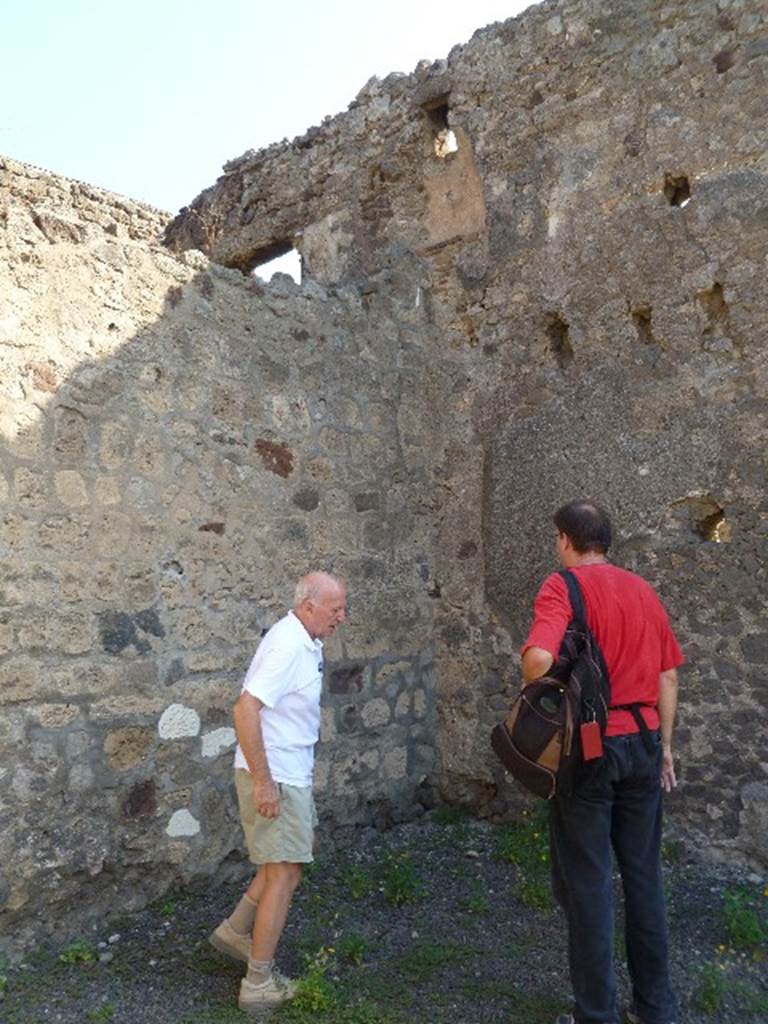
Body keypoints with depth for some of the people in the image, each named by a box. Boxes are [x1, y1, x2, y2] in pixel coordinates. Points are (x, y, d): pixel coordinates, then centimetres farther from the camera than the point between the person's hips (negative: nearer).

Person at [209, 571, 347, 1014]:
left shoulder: (307, 643, 6)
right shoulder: (288, 646, -24)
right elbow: (246, 709, -29)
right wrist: (262, 782, -27)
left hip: (292, 772, 10)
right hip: (274, 777, -10)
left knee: (296, 856, 22)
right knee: (284, 873, 0)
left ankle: (236, 931, 35)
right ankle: (259, 984, 14)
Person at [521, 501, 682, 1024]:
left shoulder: (563, 586, -11)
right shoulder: (643, 589, 6)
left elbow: (539, 658, -28)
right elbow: (668, 675, 9)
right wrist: (663, 745, 17)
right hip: (643, 744, 6)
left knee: (587, 882, 7)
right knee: (644, 875, 17)